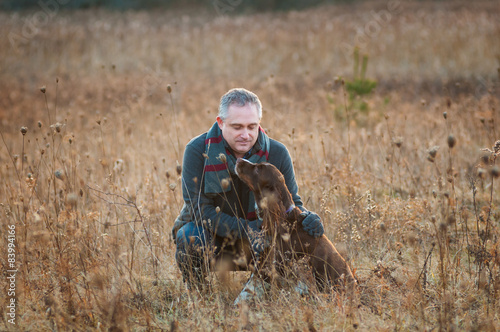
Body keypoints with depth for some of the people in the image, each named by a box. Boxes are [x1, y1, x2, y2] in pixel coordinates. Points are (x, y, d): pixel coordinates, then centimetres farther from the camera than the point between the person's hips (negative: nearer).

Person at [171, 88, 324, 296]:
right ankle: (196, 293, -7)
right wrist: (246, 231, -33)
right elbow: (199, 209, -21)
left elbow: (290, 203, -1)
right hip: (210, 235, -2)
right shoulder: (198, 150, -16)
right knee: (190, 236, -35)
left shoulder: (276, 153, -7)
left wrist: (305, 217, -27)